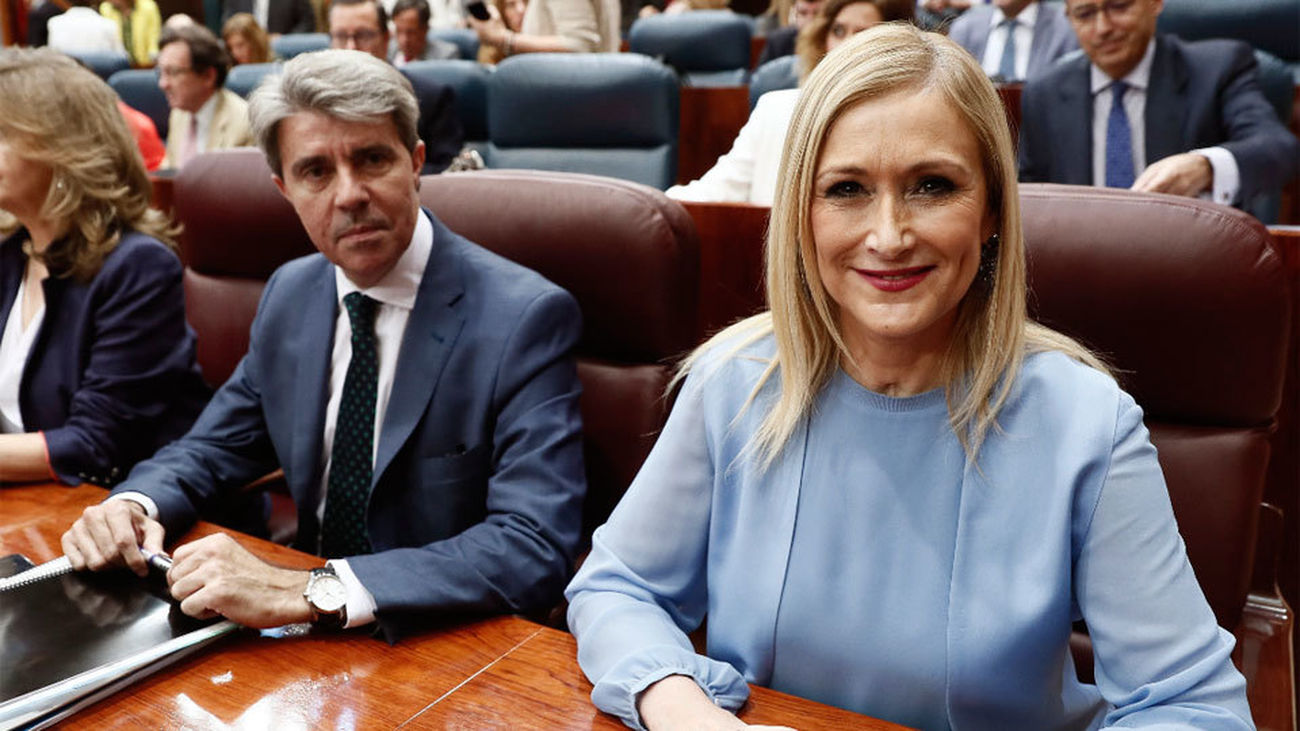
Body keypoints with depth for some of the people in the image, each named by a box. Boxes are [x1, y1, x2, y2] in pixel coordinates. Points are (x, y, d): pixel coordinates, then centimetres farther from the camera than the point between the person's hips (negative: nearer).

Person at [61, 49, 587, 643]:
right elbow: (214, 448, 15)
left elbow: (534, 548, -25)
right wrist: (135, 504, -8)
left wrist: (309, 592, -32)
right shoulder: (290, 294, 4)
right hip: (310, 640, 7)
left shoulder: (527, 317, -18)